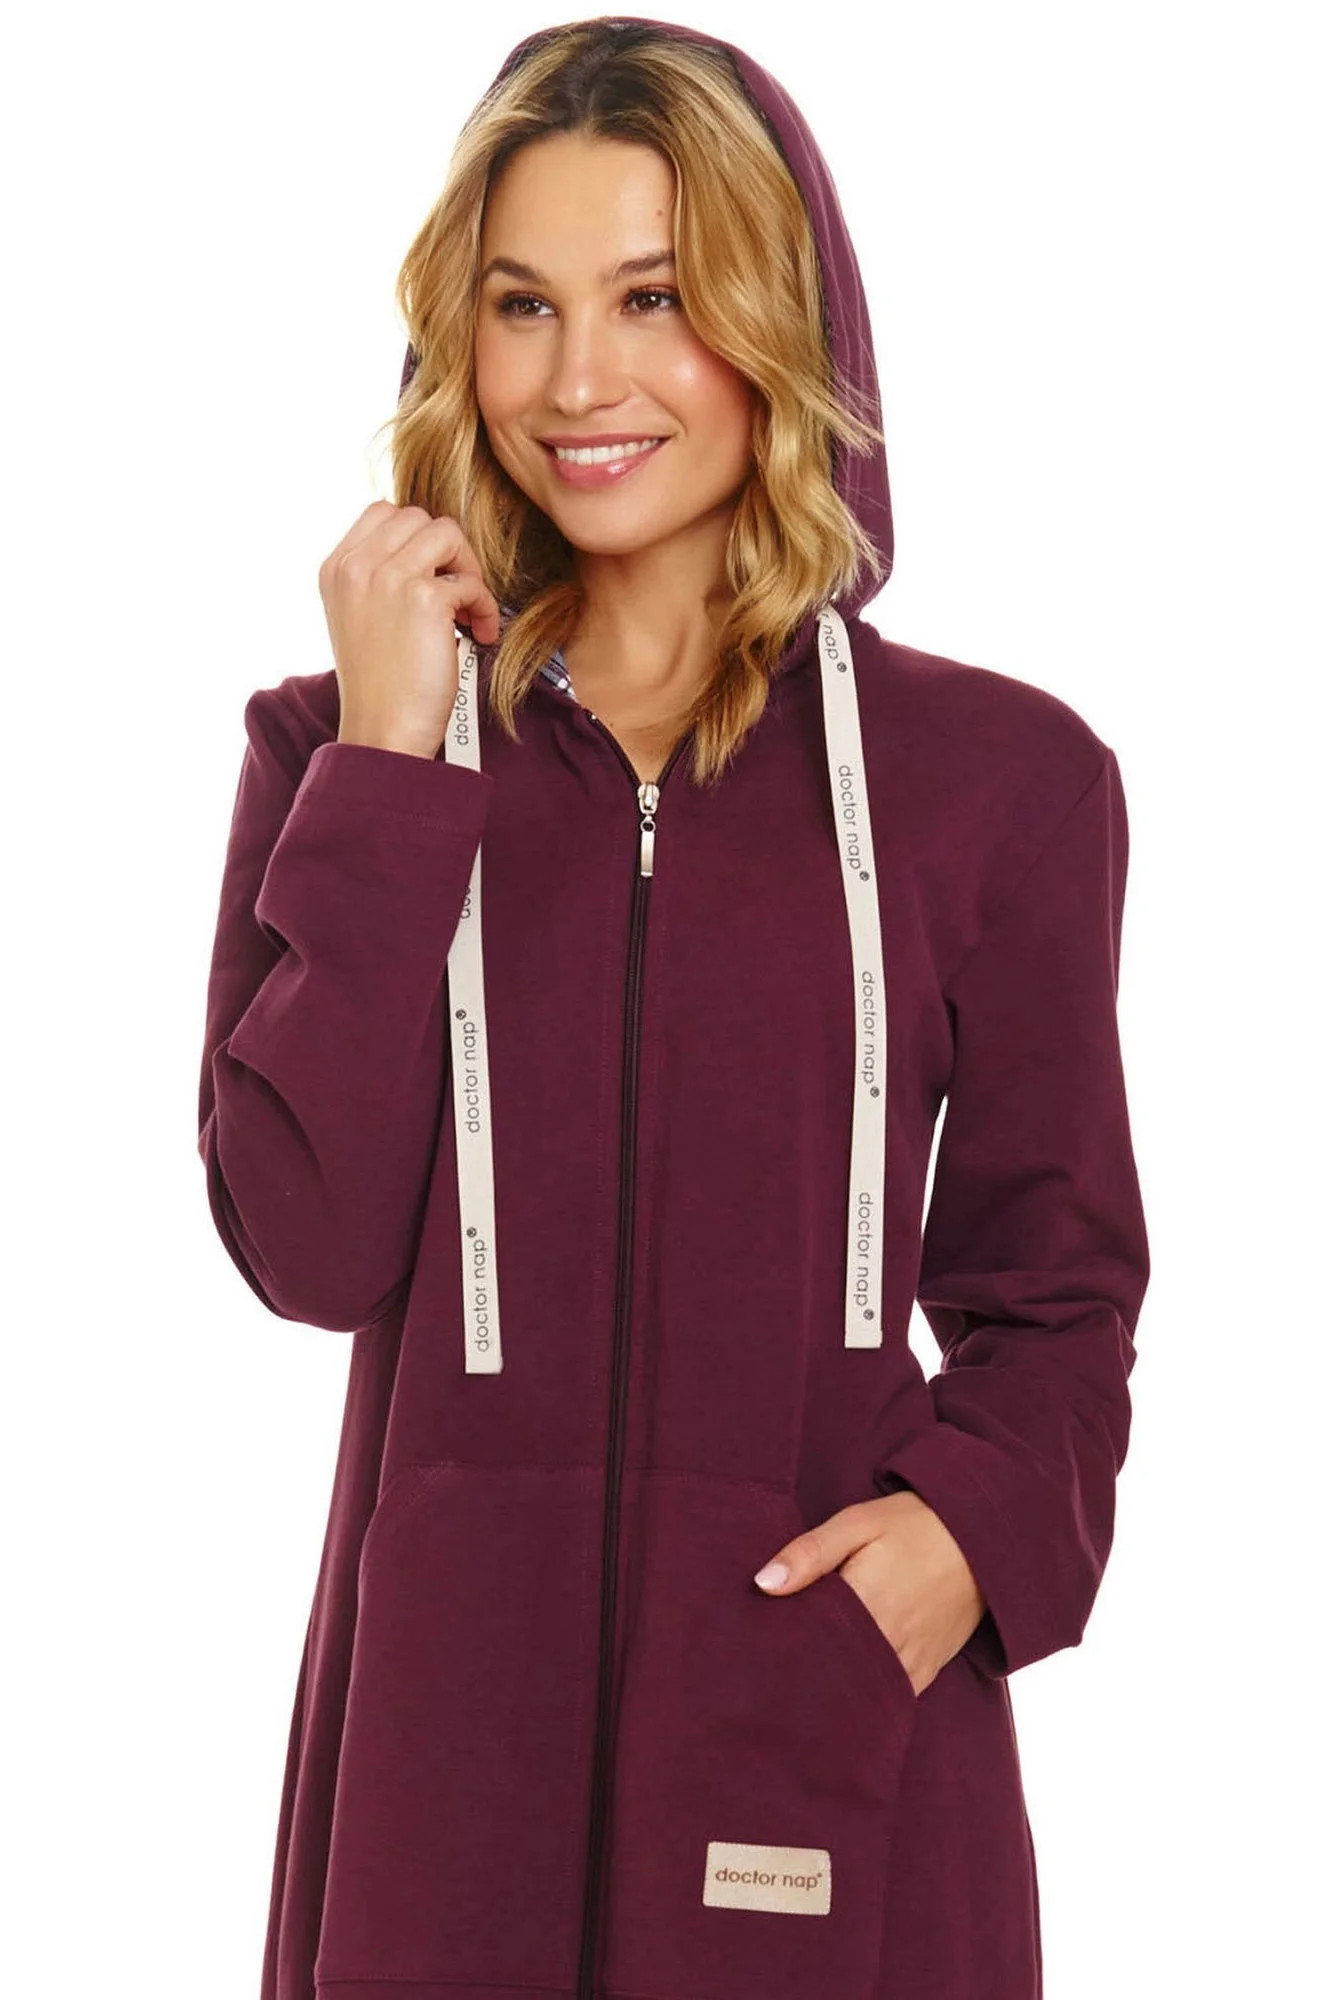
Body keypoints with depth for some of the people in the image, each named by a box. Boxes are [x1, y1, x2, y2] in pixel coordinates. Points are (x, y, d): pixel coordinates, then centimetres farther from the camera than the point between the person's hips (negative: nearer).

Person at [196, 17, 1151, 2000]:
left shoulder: (1000, 776, 1)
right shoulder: (344, 751, 4)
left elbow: (1051, 1278, 6)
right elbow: (309, 1242, -8)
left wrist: (989, 1521, -13)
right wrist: (389, 777, -10)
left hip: (830, 1681, 0)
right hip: (454, 1687, 1)